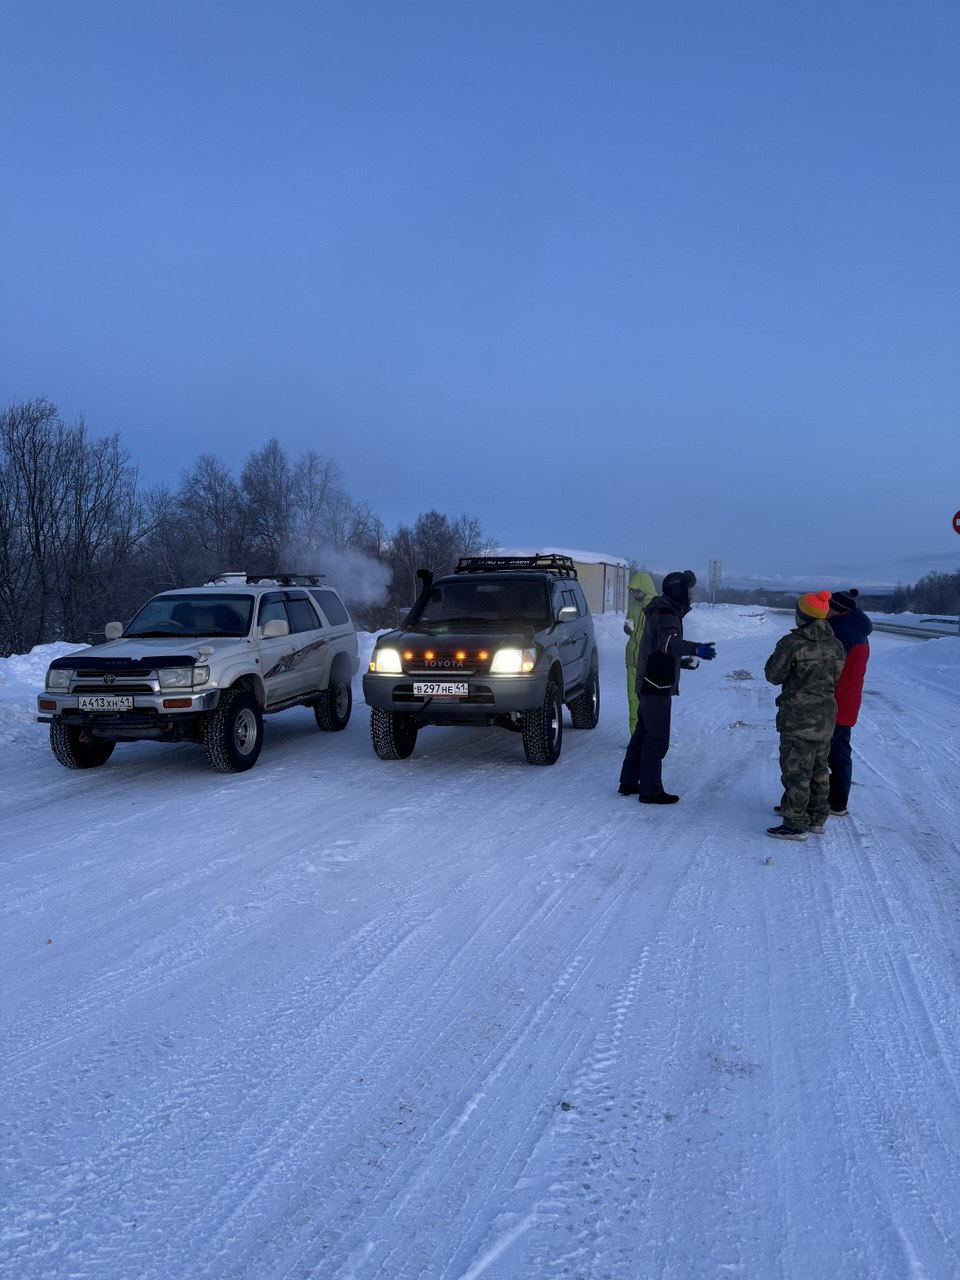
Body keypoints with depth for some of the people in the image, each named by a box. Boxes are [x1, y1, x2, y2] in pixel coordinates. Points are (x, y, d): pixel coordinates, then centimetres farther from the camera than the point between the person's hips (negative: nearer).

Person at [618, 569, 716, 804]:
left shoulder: (663, 611, 15)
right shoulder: (665, 615, -18)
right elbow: (668, 642, -40)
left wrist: (682, 660, 35)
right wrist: (695, 649, -55)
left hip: (649, 684, 11)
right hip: (657, 686, -11)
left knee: (644, 732, 17)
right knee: (657, 738, -5)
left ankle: (629, 782, 26)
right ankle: (650, 791, 0)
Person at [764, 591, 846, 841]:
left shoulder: (792, 643, -17)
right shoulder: (835, 645, 3)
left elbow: (774, 675, -10)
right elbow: (836, 678, 12)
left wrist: (778, 656, 6)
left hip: (798, 717, -7)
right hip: (825, 716, 7)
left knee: (796, 771, -1)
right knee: (818, 768, 17)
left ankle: (795, 825, 2)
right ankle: (817, 818, 26)